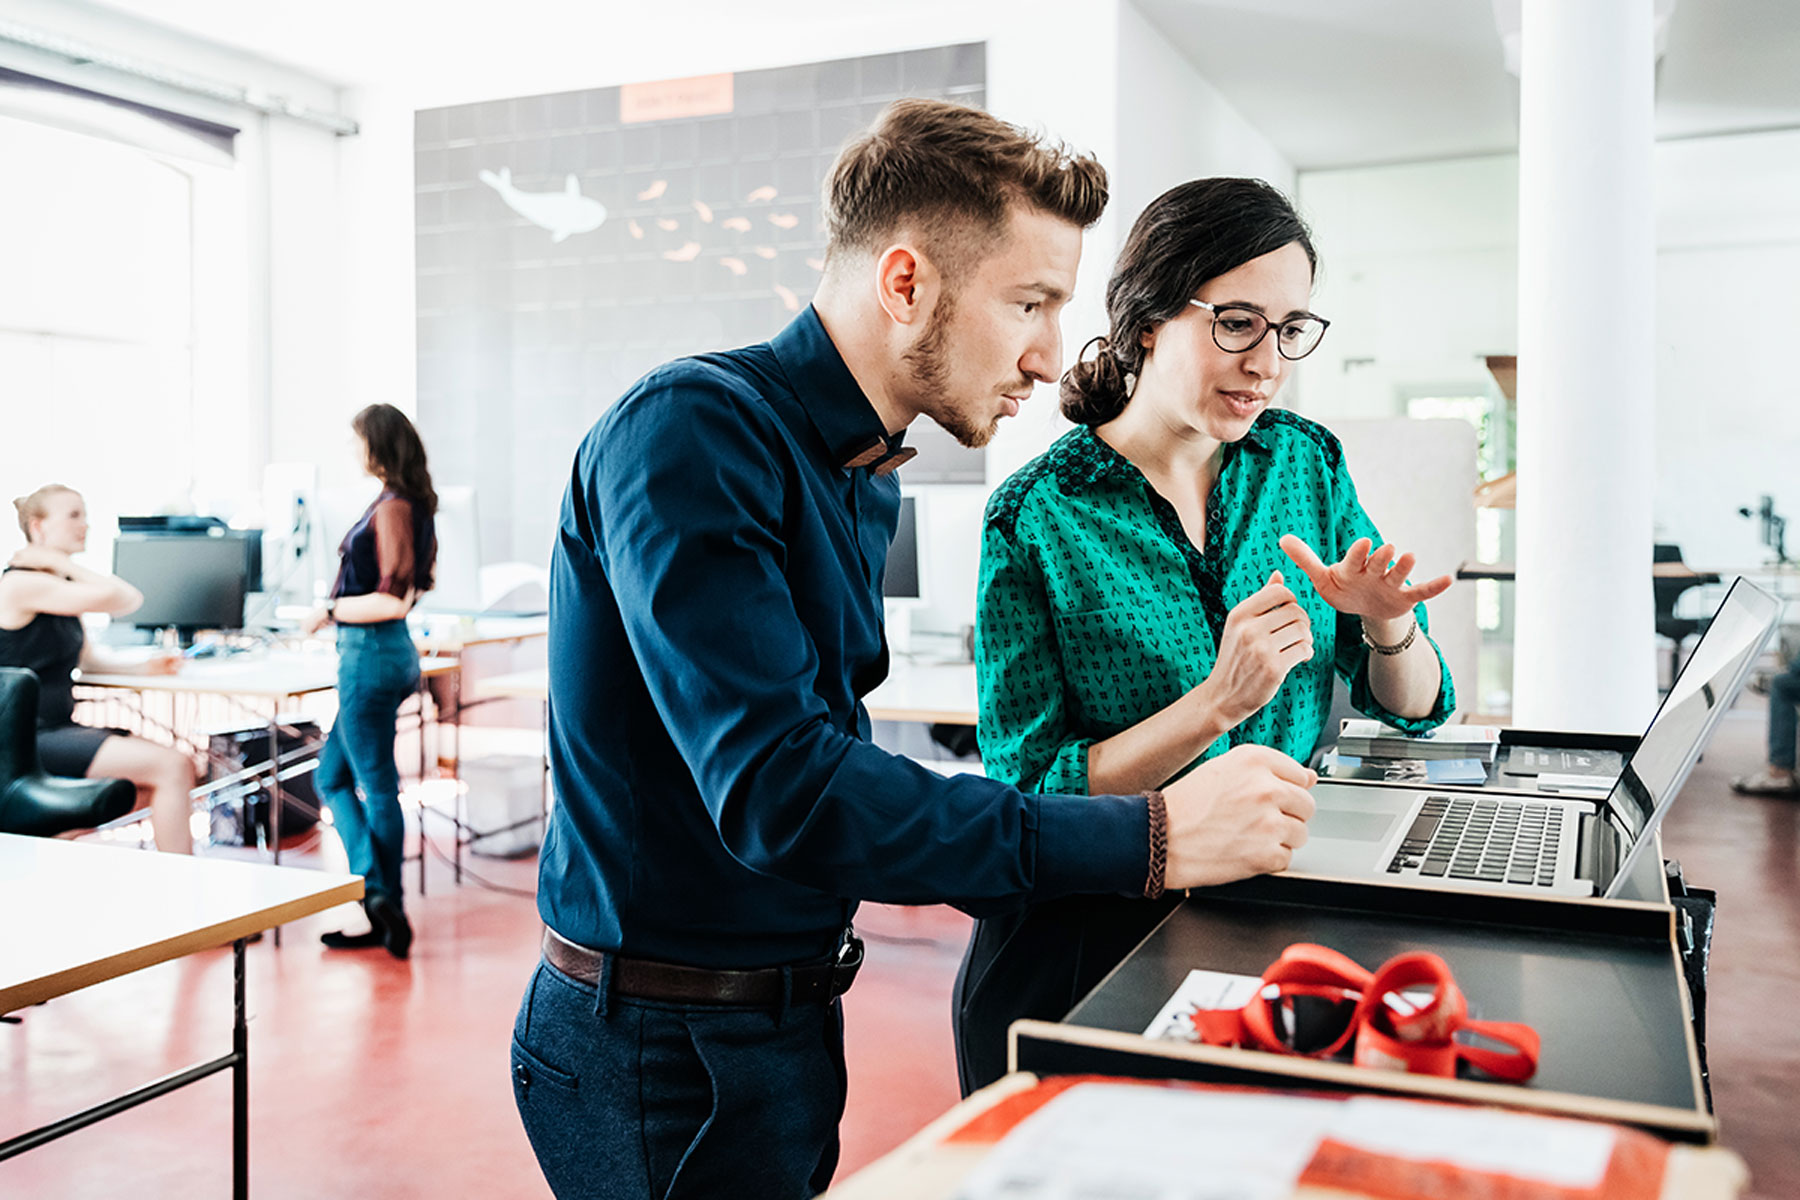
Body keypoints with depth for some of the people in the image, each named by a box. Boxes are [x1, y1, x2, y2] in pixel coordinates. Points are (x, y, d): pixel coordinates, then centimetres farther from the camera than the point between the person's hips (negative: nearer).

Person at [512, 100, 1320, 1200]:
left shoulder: (868, 479, 8)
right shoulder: (693, 430, -22)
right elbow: (778, 791, -31)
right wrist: (1148, 839, -29)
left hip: (793, 1015, 8)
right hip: (665, 1052, -8)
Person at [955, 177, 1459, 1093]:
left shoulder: (1307, 462, 4)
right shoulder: (1034, 516, -11)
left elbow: (1414, 708, 9)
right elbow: (1029, 795, -13)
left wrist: (1389, 627, -13)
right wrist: (1219, 705, -23)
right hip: (1091, 949, -3)